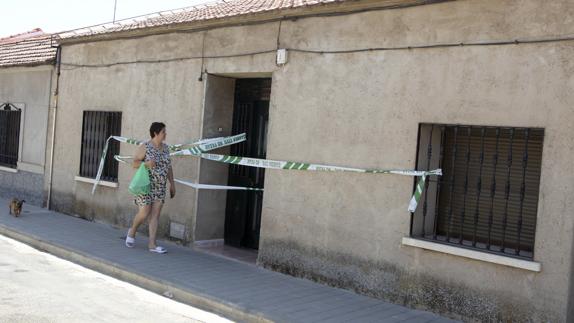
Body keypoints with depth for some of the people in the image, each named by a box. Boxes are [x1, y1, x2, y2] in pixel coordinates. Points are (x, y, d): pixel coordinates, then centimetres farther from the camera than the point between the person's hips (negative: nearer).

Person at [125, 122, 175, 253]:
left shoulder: (165, 148, 9)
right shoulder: (145, 147, -8)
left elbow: (169, 167, 15)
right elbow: (134, 163, -7)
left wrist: (172, 184, 12)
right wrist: (147, 164, -25)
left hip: (160, 187, 5)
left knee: (155, 215, 1)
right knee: (144, 213, -5)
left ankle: (152, 244, 2)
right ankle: (132, 231, 25)